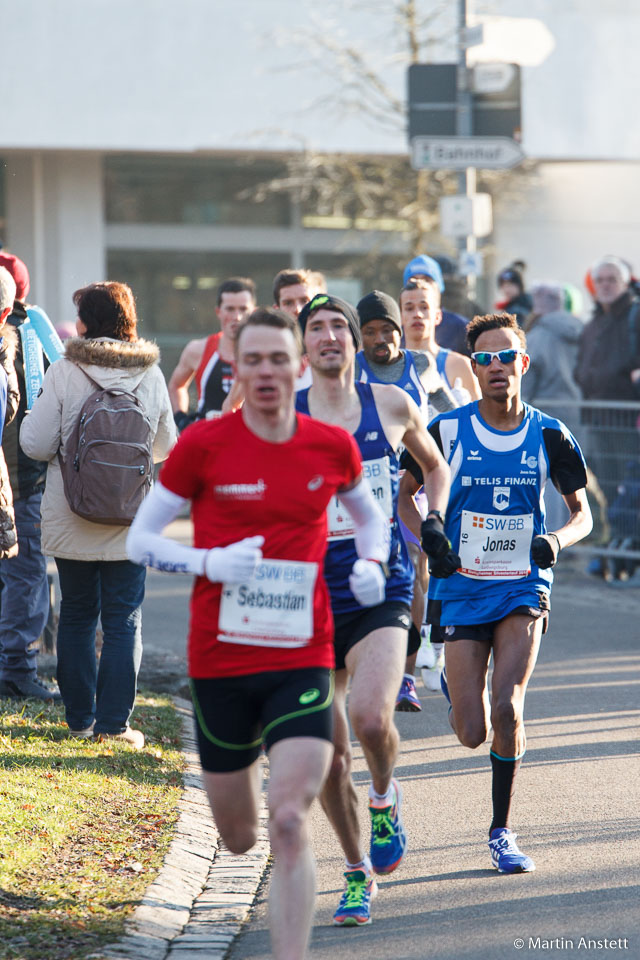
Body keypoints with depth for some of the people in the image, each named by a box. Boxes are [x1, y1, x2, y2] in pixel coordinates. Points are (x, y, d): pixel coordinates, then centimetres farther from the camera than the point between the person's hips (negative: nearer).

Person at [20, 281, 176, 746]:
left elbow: (36, 444, -9)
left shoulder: (63, 374, -10)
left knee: (77, 617, 13)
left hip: (71, 521, -1)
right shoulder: (151, 376, -2)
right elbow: (167, 447, 9)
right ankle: (114, 723, 2)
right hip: (129, 520, 1)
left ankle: (80, 719, 17)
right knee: (124, 622, 5)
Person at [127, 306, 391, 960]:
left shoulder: (332, 447, 1)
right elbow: (139, 540, -1)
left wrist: (370, 565, 1)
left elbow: (369, 515, 22)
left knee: (288, 825, -17)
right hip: (219, 661, 0)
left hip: (302, 661, 0)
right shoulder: (202, 445, -6)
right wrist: (211, 563, -17)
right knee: (239, 838, 14)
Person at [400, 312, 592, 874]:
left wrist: (556, 541, -13)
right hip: (462, 590, 0)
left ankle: (502, 833, -3)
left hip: (523, 589, 0)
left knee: (507, 708, -20)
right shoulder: (446, 431, -5)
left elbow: (582, 514, 8)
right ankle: (456, 690, 38)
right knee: (472, 736, -2)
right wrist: (430, 537, -11)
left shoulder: (549, 436, -2)